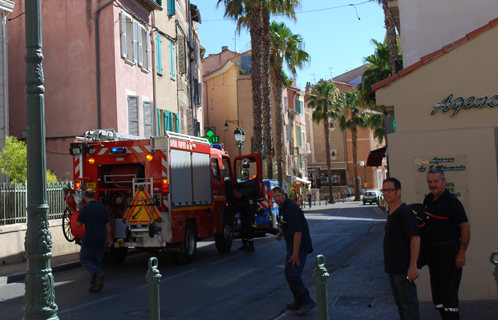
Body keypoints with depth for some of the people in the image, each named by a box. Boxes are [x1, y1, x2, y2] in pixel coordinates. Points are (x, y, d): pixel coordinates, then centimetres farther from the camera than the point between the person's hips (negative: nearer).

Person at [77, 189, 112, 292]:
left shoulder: (86, 208, -9)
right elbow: (107, 225, 11)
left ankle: (99, 274, -18)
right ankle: (95, 285, 12)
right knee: (97, 261, 13)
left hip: (90, 239, -5)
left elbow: (79, 224, -6)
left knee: (84, 258, 6)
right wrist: (108, 239, 19)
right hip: (101, 239, 5)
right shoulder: (102, 208, 7)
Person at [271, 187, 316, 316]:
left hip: (299, 246, -11)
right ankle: (299, 302, 24)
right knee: (289, 273, 15)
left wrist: (295, 254, -26)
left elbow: (298, 233, -26)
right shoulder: (282, 207, 9)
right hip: (291, 245, 11)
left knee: (292, 274, -14)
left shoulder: (291, 209, -24)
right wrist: (280, 233, 12)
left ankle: (306, 301, -5)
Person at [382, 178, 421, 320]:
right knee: (400, 303, 18)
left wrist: (413, 265, -26)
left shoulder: (405, 212, -16)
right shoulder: (391, 212, 13)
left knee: (408, 304, -3)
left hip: (403, 269, -10)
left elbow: (415, 239, -21)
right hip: (393, 268, 10)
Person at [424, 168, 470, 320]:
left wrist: (461, 253, -20)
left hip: (449, 250, -8)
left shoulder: (451, 202, -16)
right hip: (432, 249, 8)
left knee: (449, 292, -7)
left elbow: (465, 227, -18)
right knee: (437, 292, 13)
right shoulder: (428, 199, 9)